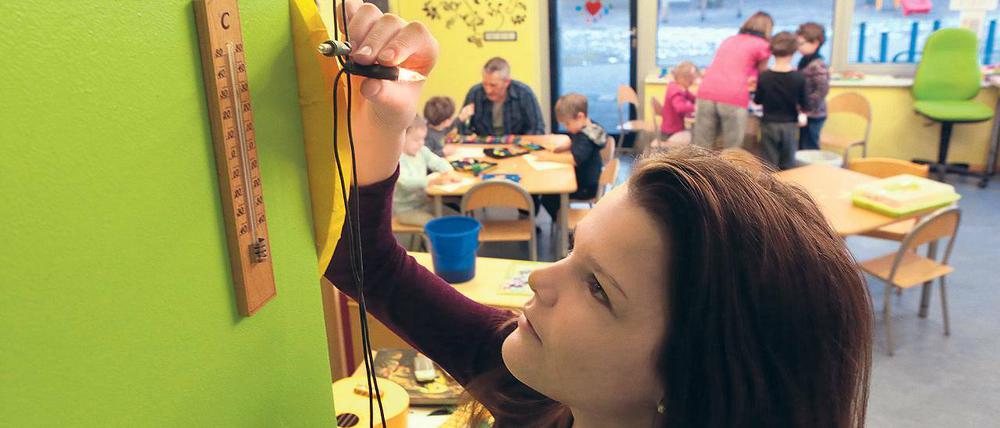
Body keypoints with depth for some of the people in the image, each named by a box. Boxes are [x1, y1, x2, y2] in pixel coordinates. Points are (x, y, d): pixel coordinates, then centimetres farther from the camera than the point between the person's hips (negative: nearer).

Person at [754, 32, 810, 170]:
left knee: (769, 165, 7)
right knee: (788, 166, 11)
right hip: (790, 126, 0)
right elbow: (804, 106, -5)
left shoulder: (764, 77, -11)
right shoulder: (799, 78, -11)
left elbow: (757, 101, 2)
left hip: (769, 125, 0)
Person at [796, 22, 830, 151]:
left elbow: (822, 90, -25)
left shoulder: (818, 65, -20)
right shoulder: (804, 61, 8)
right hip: (805, 114, 9)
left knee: (809, 149, 0)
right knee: (802, 148, 17)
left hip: (813, 115, -9)